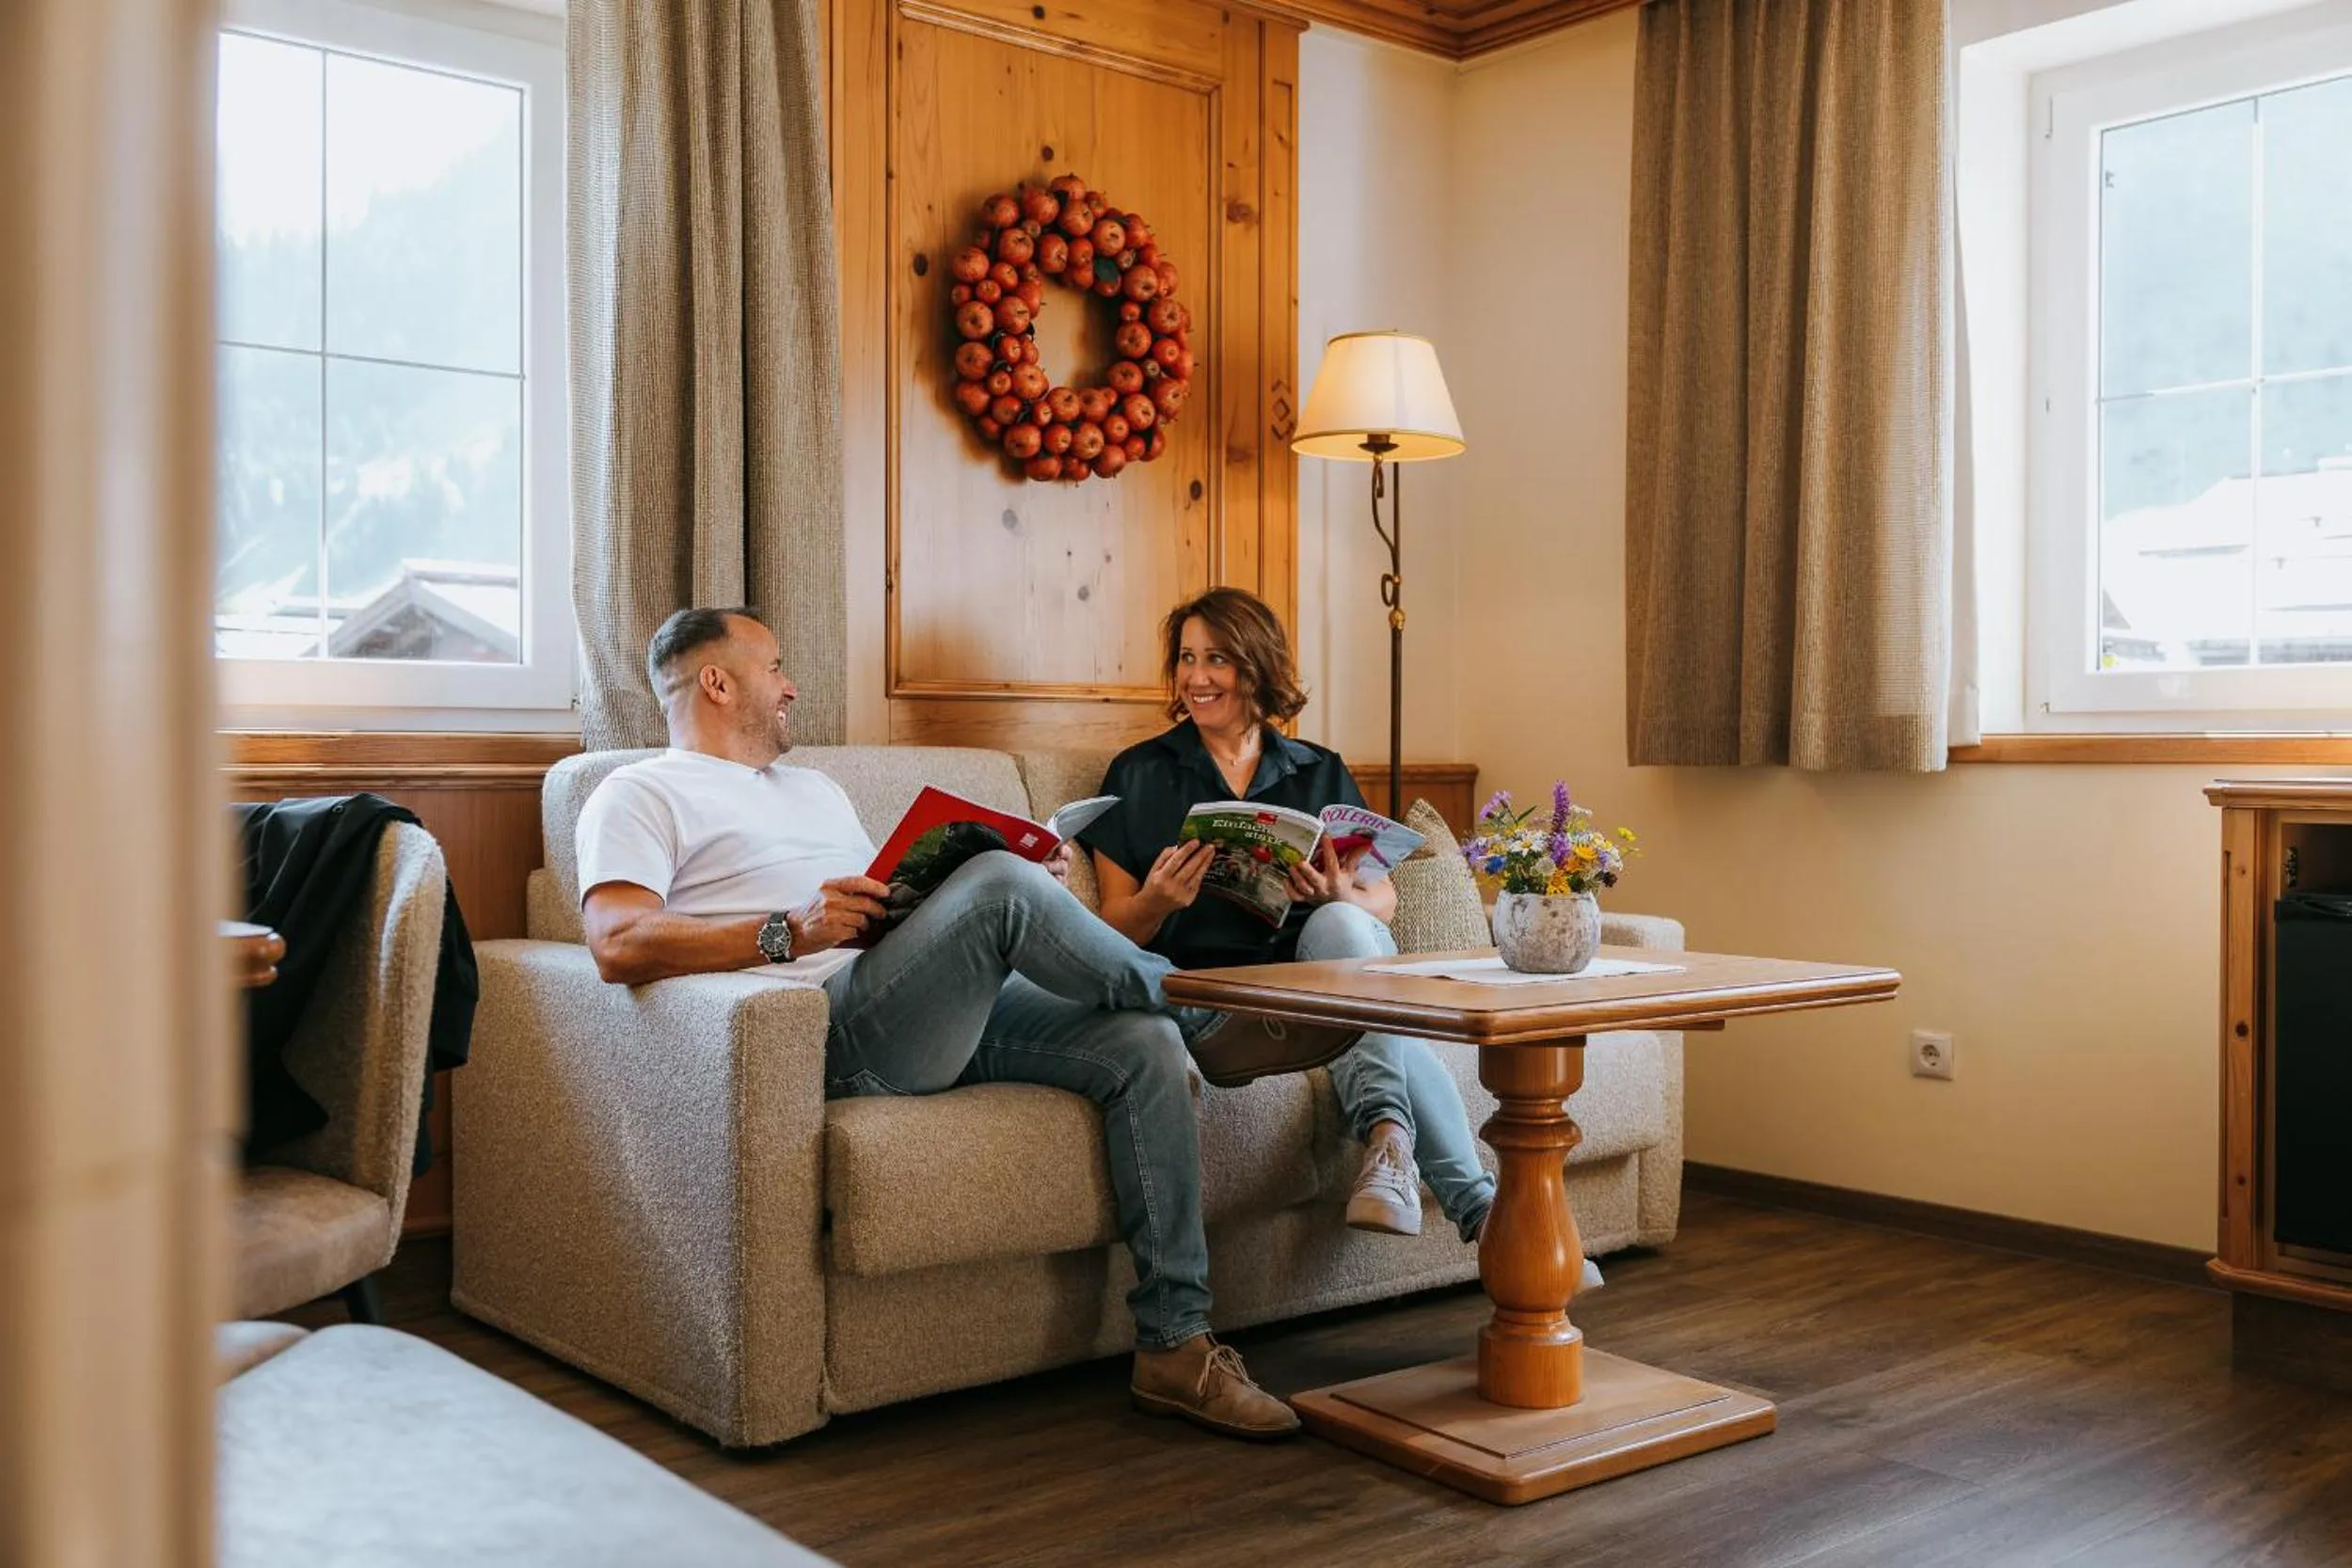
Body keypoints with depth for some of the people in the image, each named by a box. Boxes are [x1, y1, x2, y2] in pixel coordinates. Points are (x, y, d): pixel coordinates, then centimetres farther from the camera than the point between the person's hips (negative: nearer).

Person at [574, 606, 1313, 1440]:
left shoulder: (815, 789, 34)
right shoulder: (641, 794, 8)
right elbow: (619, 943, -11)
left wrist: (1033, 908, 8)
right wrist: (791, 932, -21)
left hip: (945, 1021, 8)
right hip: (828, 1035, -8)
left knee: (1142, 1044, -12)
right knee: (999, 881, -29)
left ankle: (1175, 1346, -11)